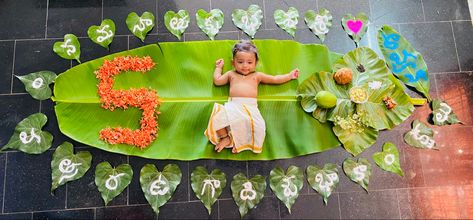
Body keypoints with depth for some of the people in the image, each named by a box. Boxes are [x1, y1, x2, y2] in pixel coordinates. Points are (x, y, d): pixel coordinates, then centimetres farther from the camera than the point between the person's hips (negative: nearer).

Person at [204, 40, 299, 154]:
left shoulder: (257, 75, 24)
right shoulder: (231, 74, 26)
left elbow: (275, 79, 27)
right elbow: (217, 81, 28)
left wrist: (289, 75, 26)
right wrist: (218, 67, 37)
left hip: (251, 106, 0)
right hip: (233, 105, 1)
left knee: (258, 125, -30)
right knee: (218, 116, -28)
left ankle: (238, 141, -11)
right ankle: (225, 137, -7)